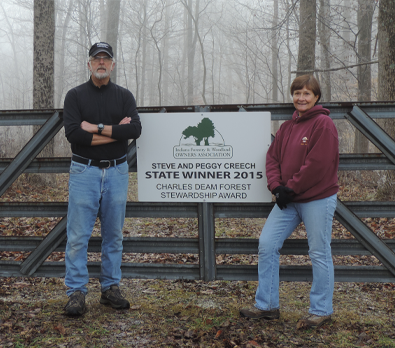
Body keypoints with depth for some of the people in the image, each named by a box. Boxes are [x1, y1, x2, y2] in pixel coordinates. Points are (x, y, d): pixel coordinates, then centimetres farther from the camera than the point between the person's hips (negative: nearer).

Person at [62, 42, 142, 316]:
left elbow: (135, 130, -10)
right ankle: (77, 292, 4)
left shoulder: (124, 96, 7)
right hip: (84, 171, -2)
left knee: (114, 234, 9)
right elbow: (72, 133, -14)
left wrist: (96, 128, -16)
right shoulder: (75, 95, 2)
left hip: (117, 172, 2)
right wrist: (115, 132, -14)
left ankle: (111, 288, 19)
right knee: (78, 235, -3)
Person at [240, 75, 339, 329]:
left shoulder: (323, 124, -11)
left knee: (319, 253, 2)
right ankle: (267, 306, 13)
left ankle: (321, 311, 17)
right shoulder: (287, 127, 13)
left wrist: (291, 188, -15)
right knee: (267, 245, 3)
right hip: (288, 200, 7)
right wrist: (276, 186, -8)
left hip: (317, 199, -7)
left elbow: (318, 164, -18)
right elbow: (273, 157, 9)